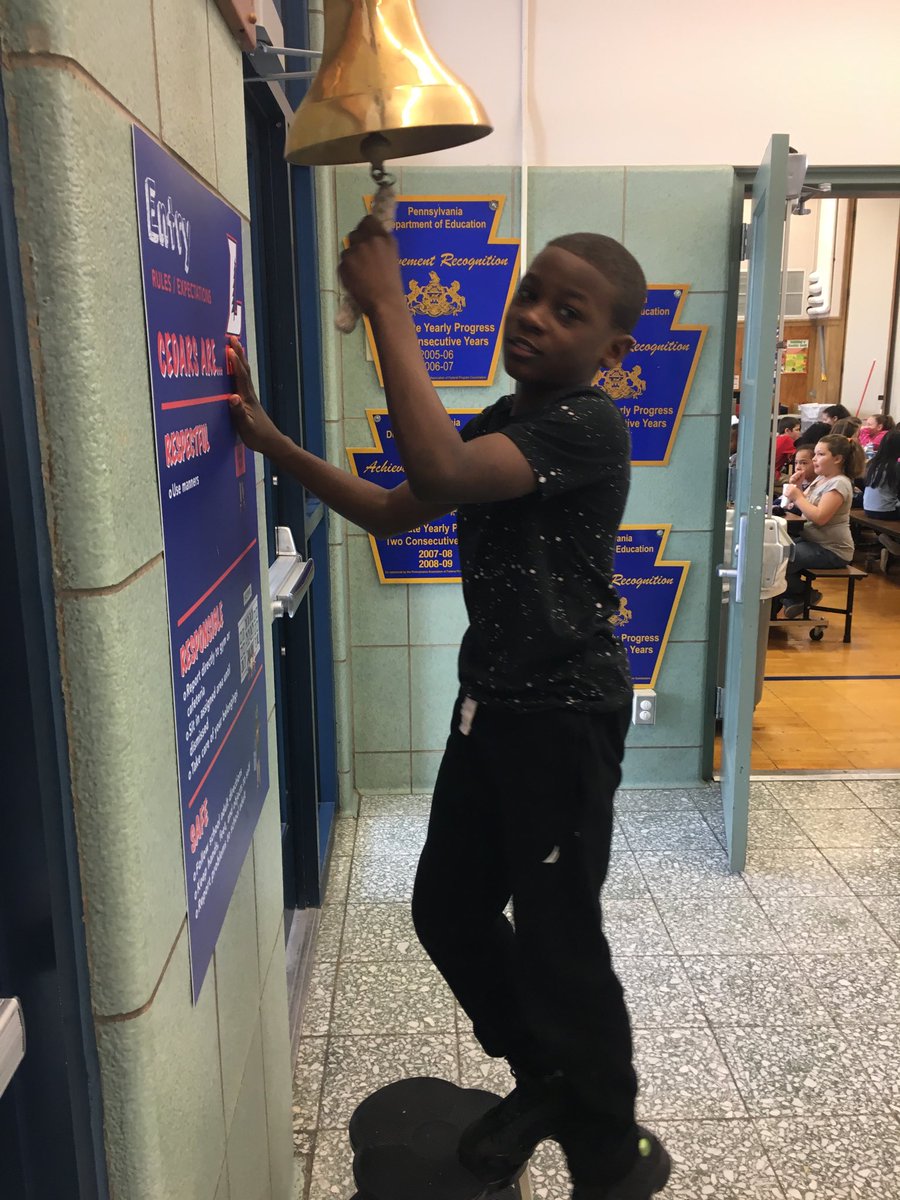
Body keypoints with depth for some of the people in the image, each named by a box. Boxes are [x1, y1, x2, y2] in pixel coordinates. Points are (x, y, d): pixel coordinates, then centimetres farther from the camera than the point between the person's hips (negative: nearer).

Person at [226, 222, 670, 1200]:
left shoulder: (588, 426, -17)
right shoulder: (502, 424, 12)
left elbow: (440, 470, -34)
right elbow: (391, 511, 13)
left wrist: (385, 306, -25)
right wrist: (269, 438, 4)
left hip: (566, 713, -9)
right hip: (491, 700, 9)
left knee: (555, 940, 2)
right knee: (448, 908, 16)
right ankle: (543, 1083, 41)